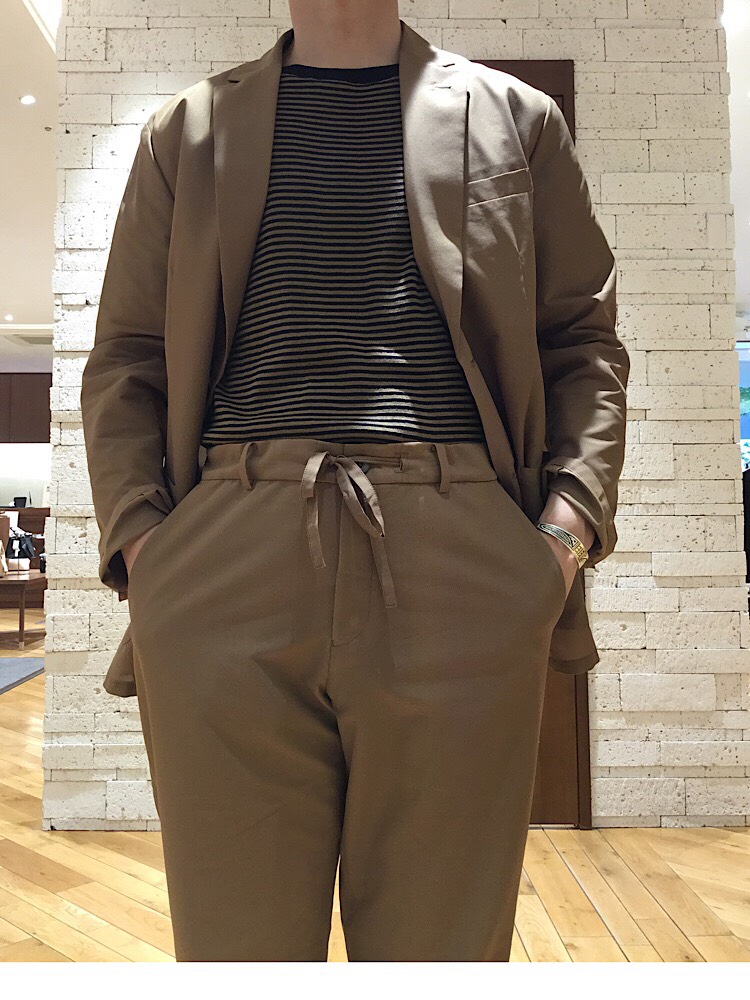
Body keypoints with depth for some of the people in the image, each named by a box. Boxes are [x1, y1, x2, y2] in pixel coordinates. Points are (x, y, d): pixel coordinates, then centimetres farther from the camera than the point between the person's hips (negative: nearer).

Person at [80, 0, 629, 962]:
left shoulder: (518, 117, 20)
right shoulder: (186, 130, 21)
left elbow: (585, 342, 15)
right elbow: (123, 360, 16)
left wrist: (570, 522, -2)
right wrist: (139, 542, 0)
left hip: (463, 570, 1)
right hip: (226, 573, 1)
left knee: (441, 943, 10)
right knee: (237, 945, 9)